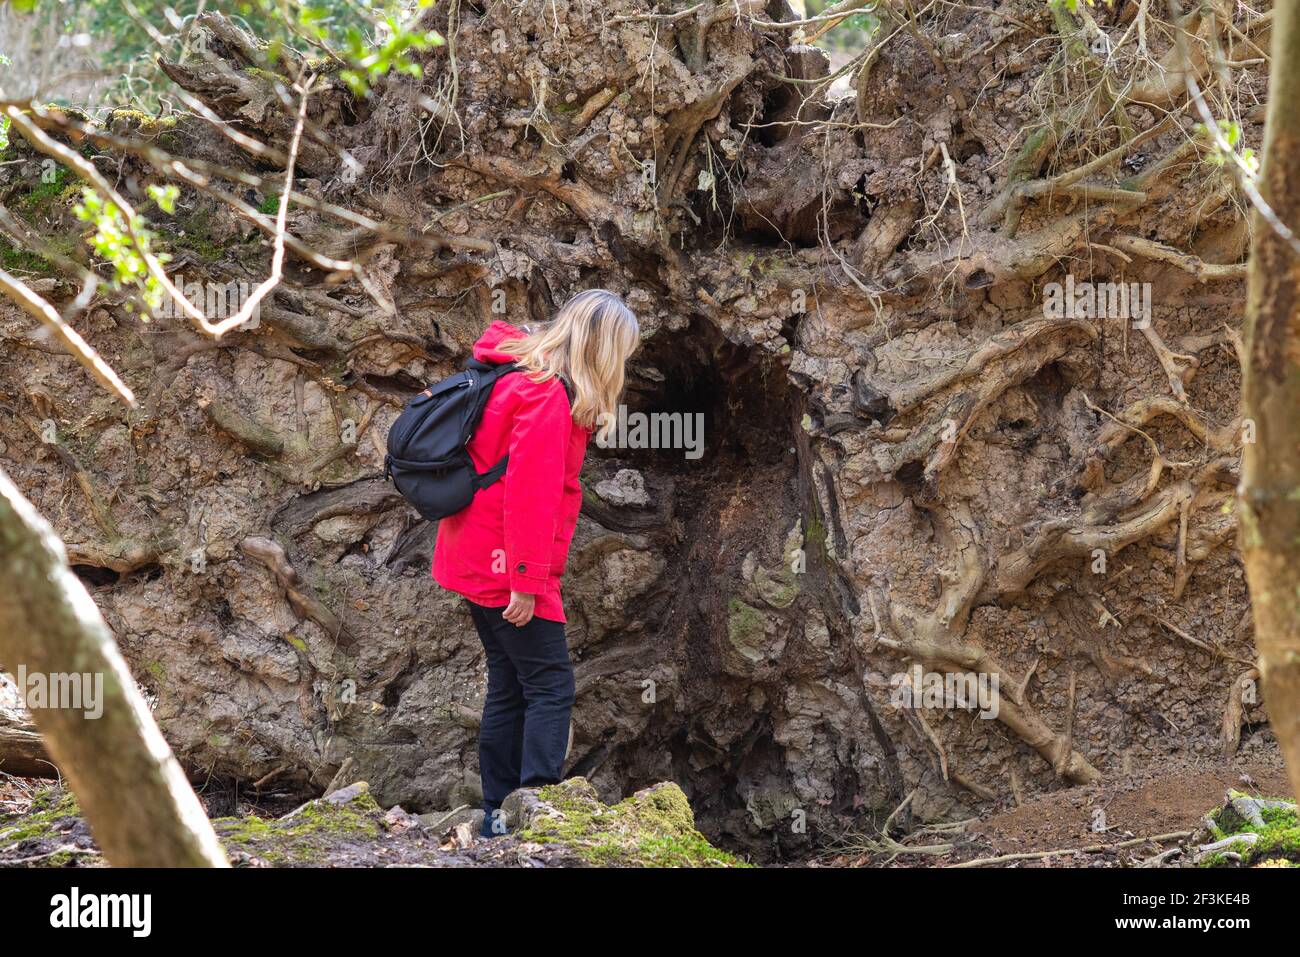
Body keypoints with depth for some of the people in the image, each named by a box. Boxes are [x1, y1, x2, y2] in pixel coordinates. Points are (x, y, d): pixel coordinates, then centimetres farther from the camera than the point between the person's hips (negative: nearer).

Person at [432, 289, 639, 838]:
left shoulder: (521, 376, 13)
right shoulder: (549, 397, -17)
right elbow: (531, 495, -23)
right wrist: (526, 581, -23)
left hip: (476, 561, 10)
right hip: (506, 567, -10)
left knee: (509, 686, 13)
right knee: (551, 686, -7)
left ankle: (498, 815, 15)